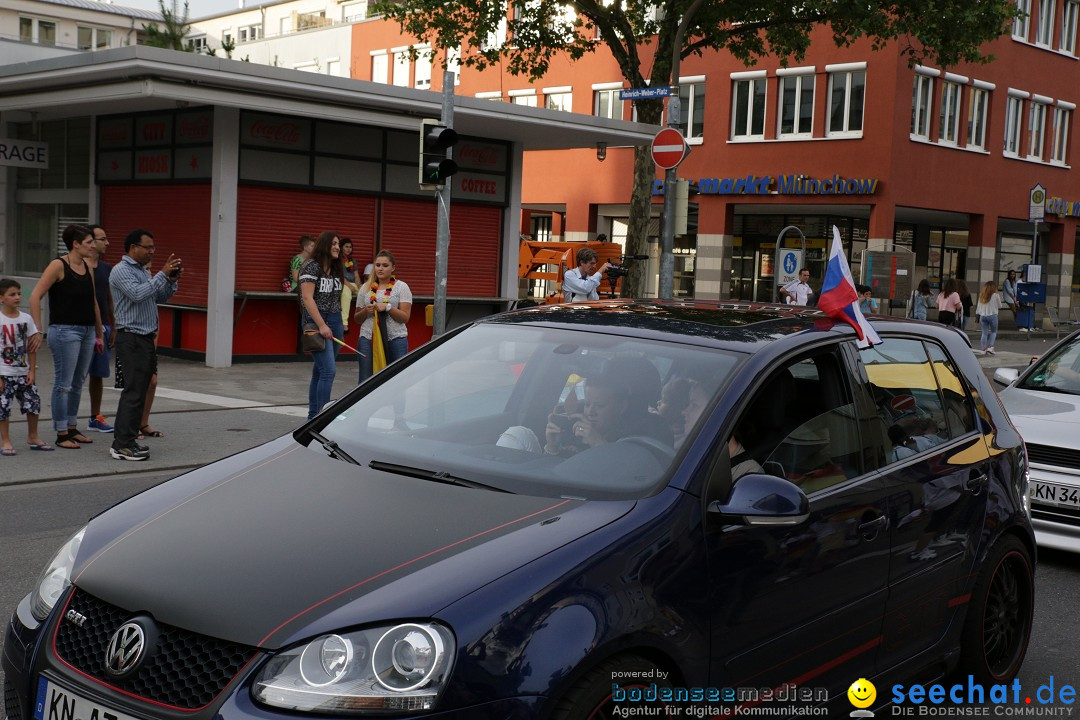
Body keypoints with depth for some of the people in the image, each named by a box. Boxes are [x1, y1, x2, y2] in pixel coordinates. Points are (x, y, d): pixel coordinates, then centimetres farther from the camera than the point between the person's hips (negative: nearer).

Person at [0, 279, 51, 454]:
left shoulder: (26, 319, 4)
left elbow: (31, 348, 7)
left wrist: (32, 371, 1)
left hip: (23, 373, 4)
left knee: (33, 402, 6)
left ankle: (33, 437, 22)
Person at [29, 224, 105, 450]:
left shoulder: (88, 267, 11)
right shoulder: (58, 265, -9)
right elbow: (35, 297, -12)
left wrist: (99, 334, 20)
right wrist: (37, 330, -17)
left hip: (87, 331, 7)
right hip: (65, 330, -7)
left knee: (78, 384, 13)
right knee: (63, 384, -2)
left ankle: (72, 428, 23)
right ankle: (61, 434, 5)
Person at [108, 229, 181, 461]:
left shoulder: (144, 271, 18)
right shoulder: (121, 270, -9)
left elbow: (160, 297, 21)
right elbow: (137, 294, -25)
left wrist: (172, 280, 4)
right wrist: (162, 275, -21)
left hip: (147, 338, 9)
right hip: (132, 338, -9)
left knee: (138, 391, 11)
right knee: (134, 392, -11)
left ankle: (124, 439, 18)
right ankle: (122, 445, -8)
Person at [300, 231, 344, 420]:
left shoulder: (335, 270, 15)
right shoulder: (312, 266, -8)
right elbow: (307, 298, -15)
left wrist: (341, 323, 13)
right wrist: (322, 325, -20)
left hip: (335, 322, 8)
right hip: (316, 322, -8)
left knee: (320, 372, 11)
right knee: (328, 370, -16)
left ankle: (313, 417, 17)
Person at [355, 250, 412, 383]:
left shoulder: (401, 287, 5)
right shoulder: (366, 288, 14)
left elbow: (405, 317, -2)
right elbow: (357, 318, 18)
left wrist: (388, 307, -16)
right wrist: (366, 311, -3)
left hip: (395, 338, -3)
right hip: (368, 338, 3)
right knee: (365, 380, 0)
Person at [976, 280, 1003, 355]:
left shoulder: (981, 295, 3)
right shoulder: (995, 295, -8)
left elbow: (978, 307, 6)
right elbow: (999, 306, 4)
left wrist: (979, 313, 16)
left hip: (982, 316, 3)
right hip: (992, 315, -3)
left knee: (984, 333, 8)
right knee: (993, 332, 13)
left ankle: (983, 349, 7)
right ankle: (990, 347, 1)